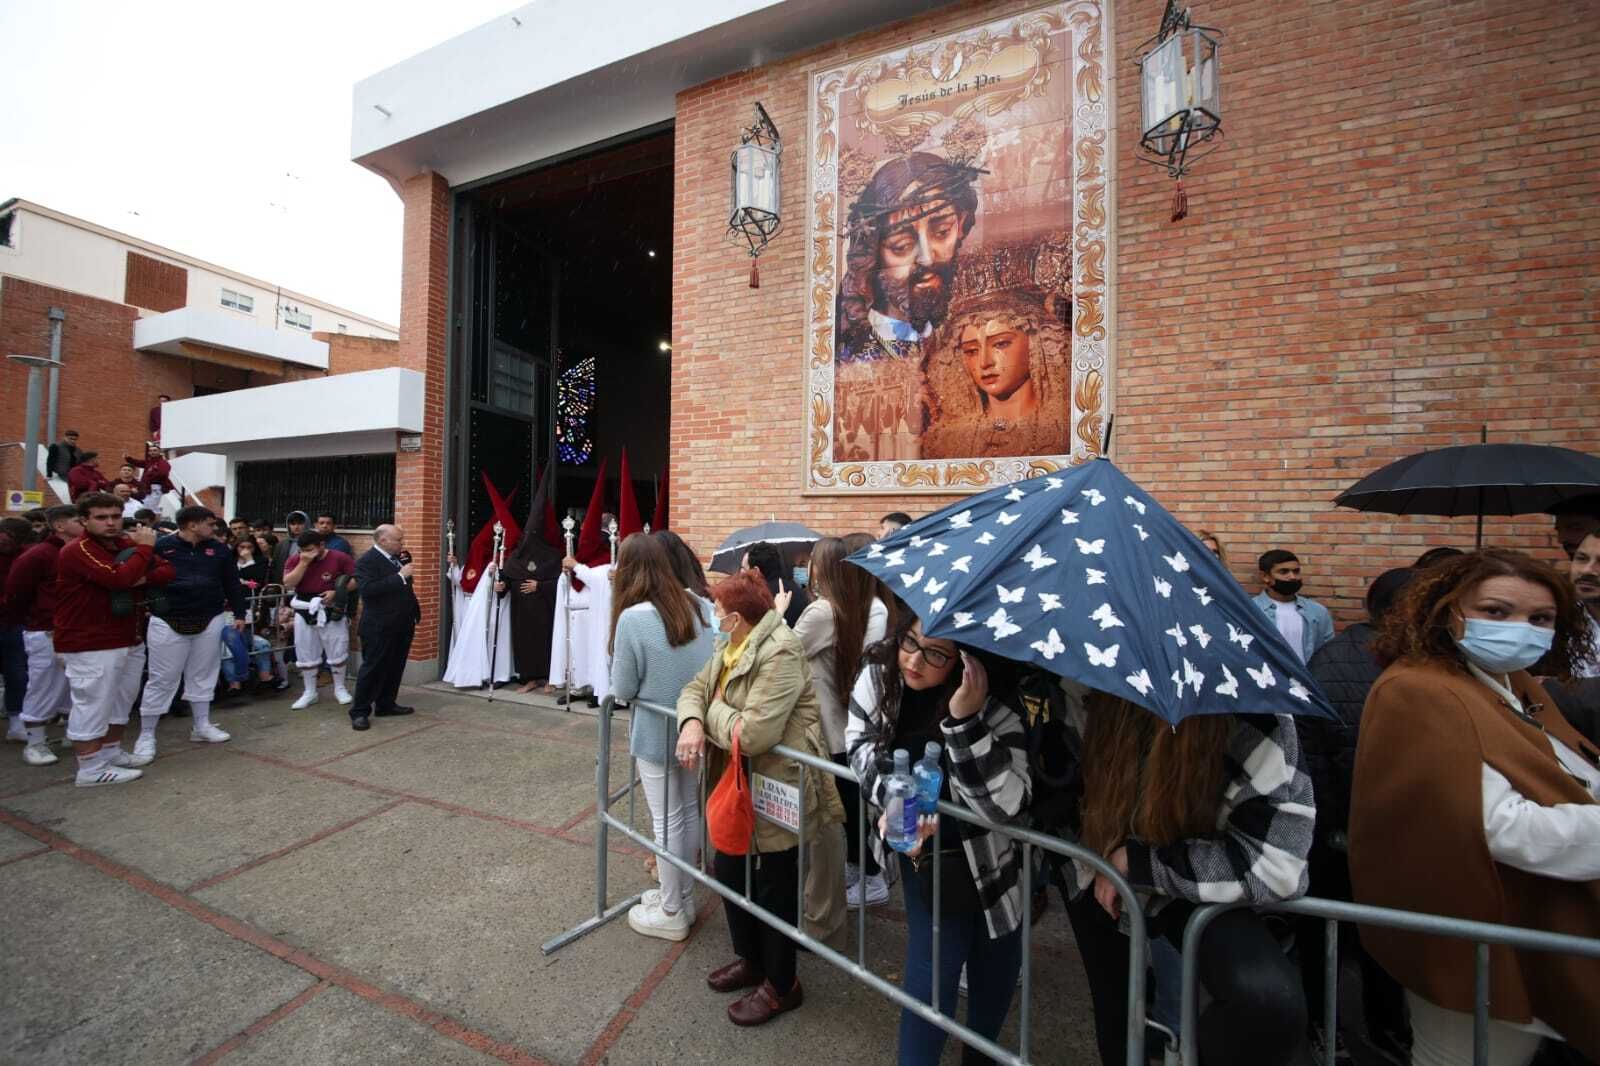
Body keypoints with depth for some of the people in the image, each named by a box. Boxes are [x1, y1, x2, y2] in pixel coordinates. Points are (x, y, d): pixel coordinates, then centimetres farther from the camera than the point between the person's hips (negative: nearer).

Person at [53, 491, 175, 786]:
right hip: (90, 645, -8)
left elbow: (169, 570, 7)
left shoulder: (126, 545, 10)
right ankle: (91, 769, 7)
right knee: (92, 704, -2)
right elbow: (119, 577, -30)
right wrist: (145, 548, -19)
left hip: (127, 639, 8)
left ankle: (111, 752, 31)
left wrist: (143, 579, -13)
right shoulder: (77, 550, -15)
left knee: (121, 700, 18)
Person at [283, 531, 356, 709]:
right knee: (306, 653, 10)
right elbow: (288, 584, -10)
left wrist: (337, 592, -20)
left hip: (332, 612, -3)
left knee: (337, 651, 4)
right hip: (305, 611, 3)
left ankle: (340, 689, 20)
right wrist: (303, 562, -17)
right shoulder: (295, 559, 1)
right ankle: (310, 692, 23)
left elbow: (357, 579, -8)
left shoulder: (340, 558, -8)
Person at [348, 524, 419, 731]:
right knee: (373, 668, 1)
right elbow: (368, 589, -27)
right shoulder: (366, 561, -13)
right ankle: (360, 711, 12)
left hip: (402, 625, 8)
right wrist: (400, 576, -26)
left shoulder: (399, 557, 10)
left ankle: (386, 704, 26)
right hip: (380, 627, -8)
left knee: (395, 667, 14)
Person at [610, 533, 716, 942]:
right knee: (690, 812, 19)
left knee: (667, 821, 10)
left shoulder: (633, 618, -21)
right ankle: (682, 896, 39)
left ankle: (672, 914, 29)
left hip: (658, 733, -5)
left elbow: (623, 689, -12)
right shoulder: (699, 606, -4)